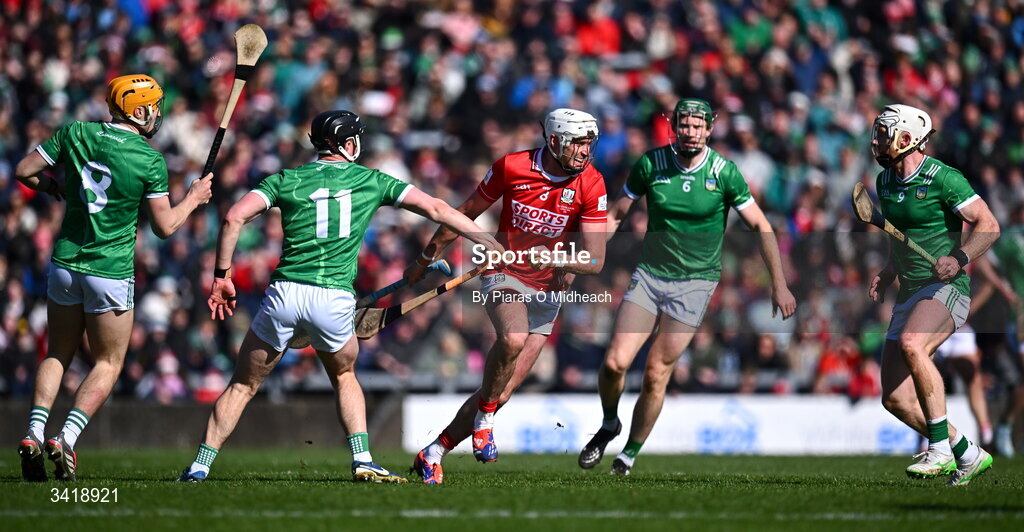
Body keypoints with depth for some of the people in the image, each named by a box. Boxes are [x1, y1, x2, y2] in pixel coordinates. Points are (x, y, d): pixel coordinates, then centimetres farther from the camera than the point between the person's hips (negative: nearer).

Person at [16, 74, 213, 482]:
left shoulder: (75, 135, 0)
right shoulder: (150, 161, -11)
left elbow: (24, 171, 3)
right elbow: (164, 226, -7)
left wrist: (51, 187, 21)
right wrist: (194, 198, 10)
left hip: (65, 262, 4)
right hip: (112, 271, -4)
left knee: (57, 355, 17)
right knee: (108, 363, 8)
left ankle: (34, 434, -1)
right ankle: (67, 438, -10)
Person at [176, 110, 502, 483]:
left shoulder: (286, 180, 9)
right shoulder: (370, 181, 10)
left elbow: (234, 217, -3)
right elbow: (435, 209, 10)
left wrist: (221, 275, 4)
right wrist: (493, 245, 14)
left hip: (284, 294, 0)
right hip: (335, 299, 0)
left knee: (242, 386, 12)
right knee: (344, 378, 26)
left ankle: (200, 466, 6)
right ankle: (362, 460, 12)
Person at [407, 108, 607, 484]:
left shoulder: (590, 184, -11)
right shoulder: (511, 167, -12)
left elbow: (595, 260, -14)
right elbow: (467, 213, 5)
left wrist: (557, 259, -34)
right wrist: (426, 259, 15)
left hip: (547, 290, 2)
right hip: (504, 274, -2)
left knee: (501, 394, -2)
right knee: (513, 339, -35)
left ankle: (434, 453, 14)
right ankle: (484, 417, -12)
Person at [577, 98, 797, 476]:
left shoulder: (724, 172, -8)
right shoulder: (650, 165, -4)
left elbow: (760, 227, 0)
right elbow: (615, 215, 8)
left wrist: (779, 285, -2)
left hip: (695, 281, -2)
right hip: (649, 274, 2)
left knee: (656, 374, -6)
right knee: (615, 362, -10)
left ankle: (631, 453, 14)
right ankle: (609, 424, 20)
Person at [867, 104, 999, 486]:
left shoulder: (942, 178, -11)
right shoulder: (885, 181, 12)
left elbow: (989, 225, -13)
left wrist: (960, 258, -29)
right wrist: (887, 275, 12)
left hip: (945, 287, -8)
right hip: (909, 294, 8)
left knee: (912, 345, -37)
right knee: (895, 399, 0)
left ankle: (941, 450, -30)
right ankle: (968, 455, 17)